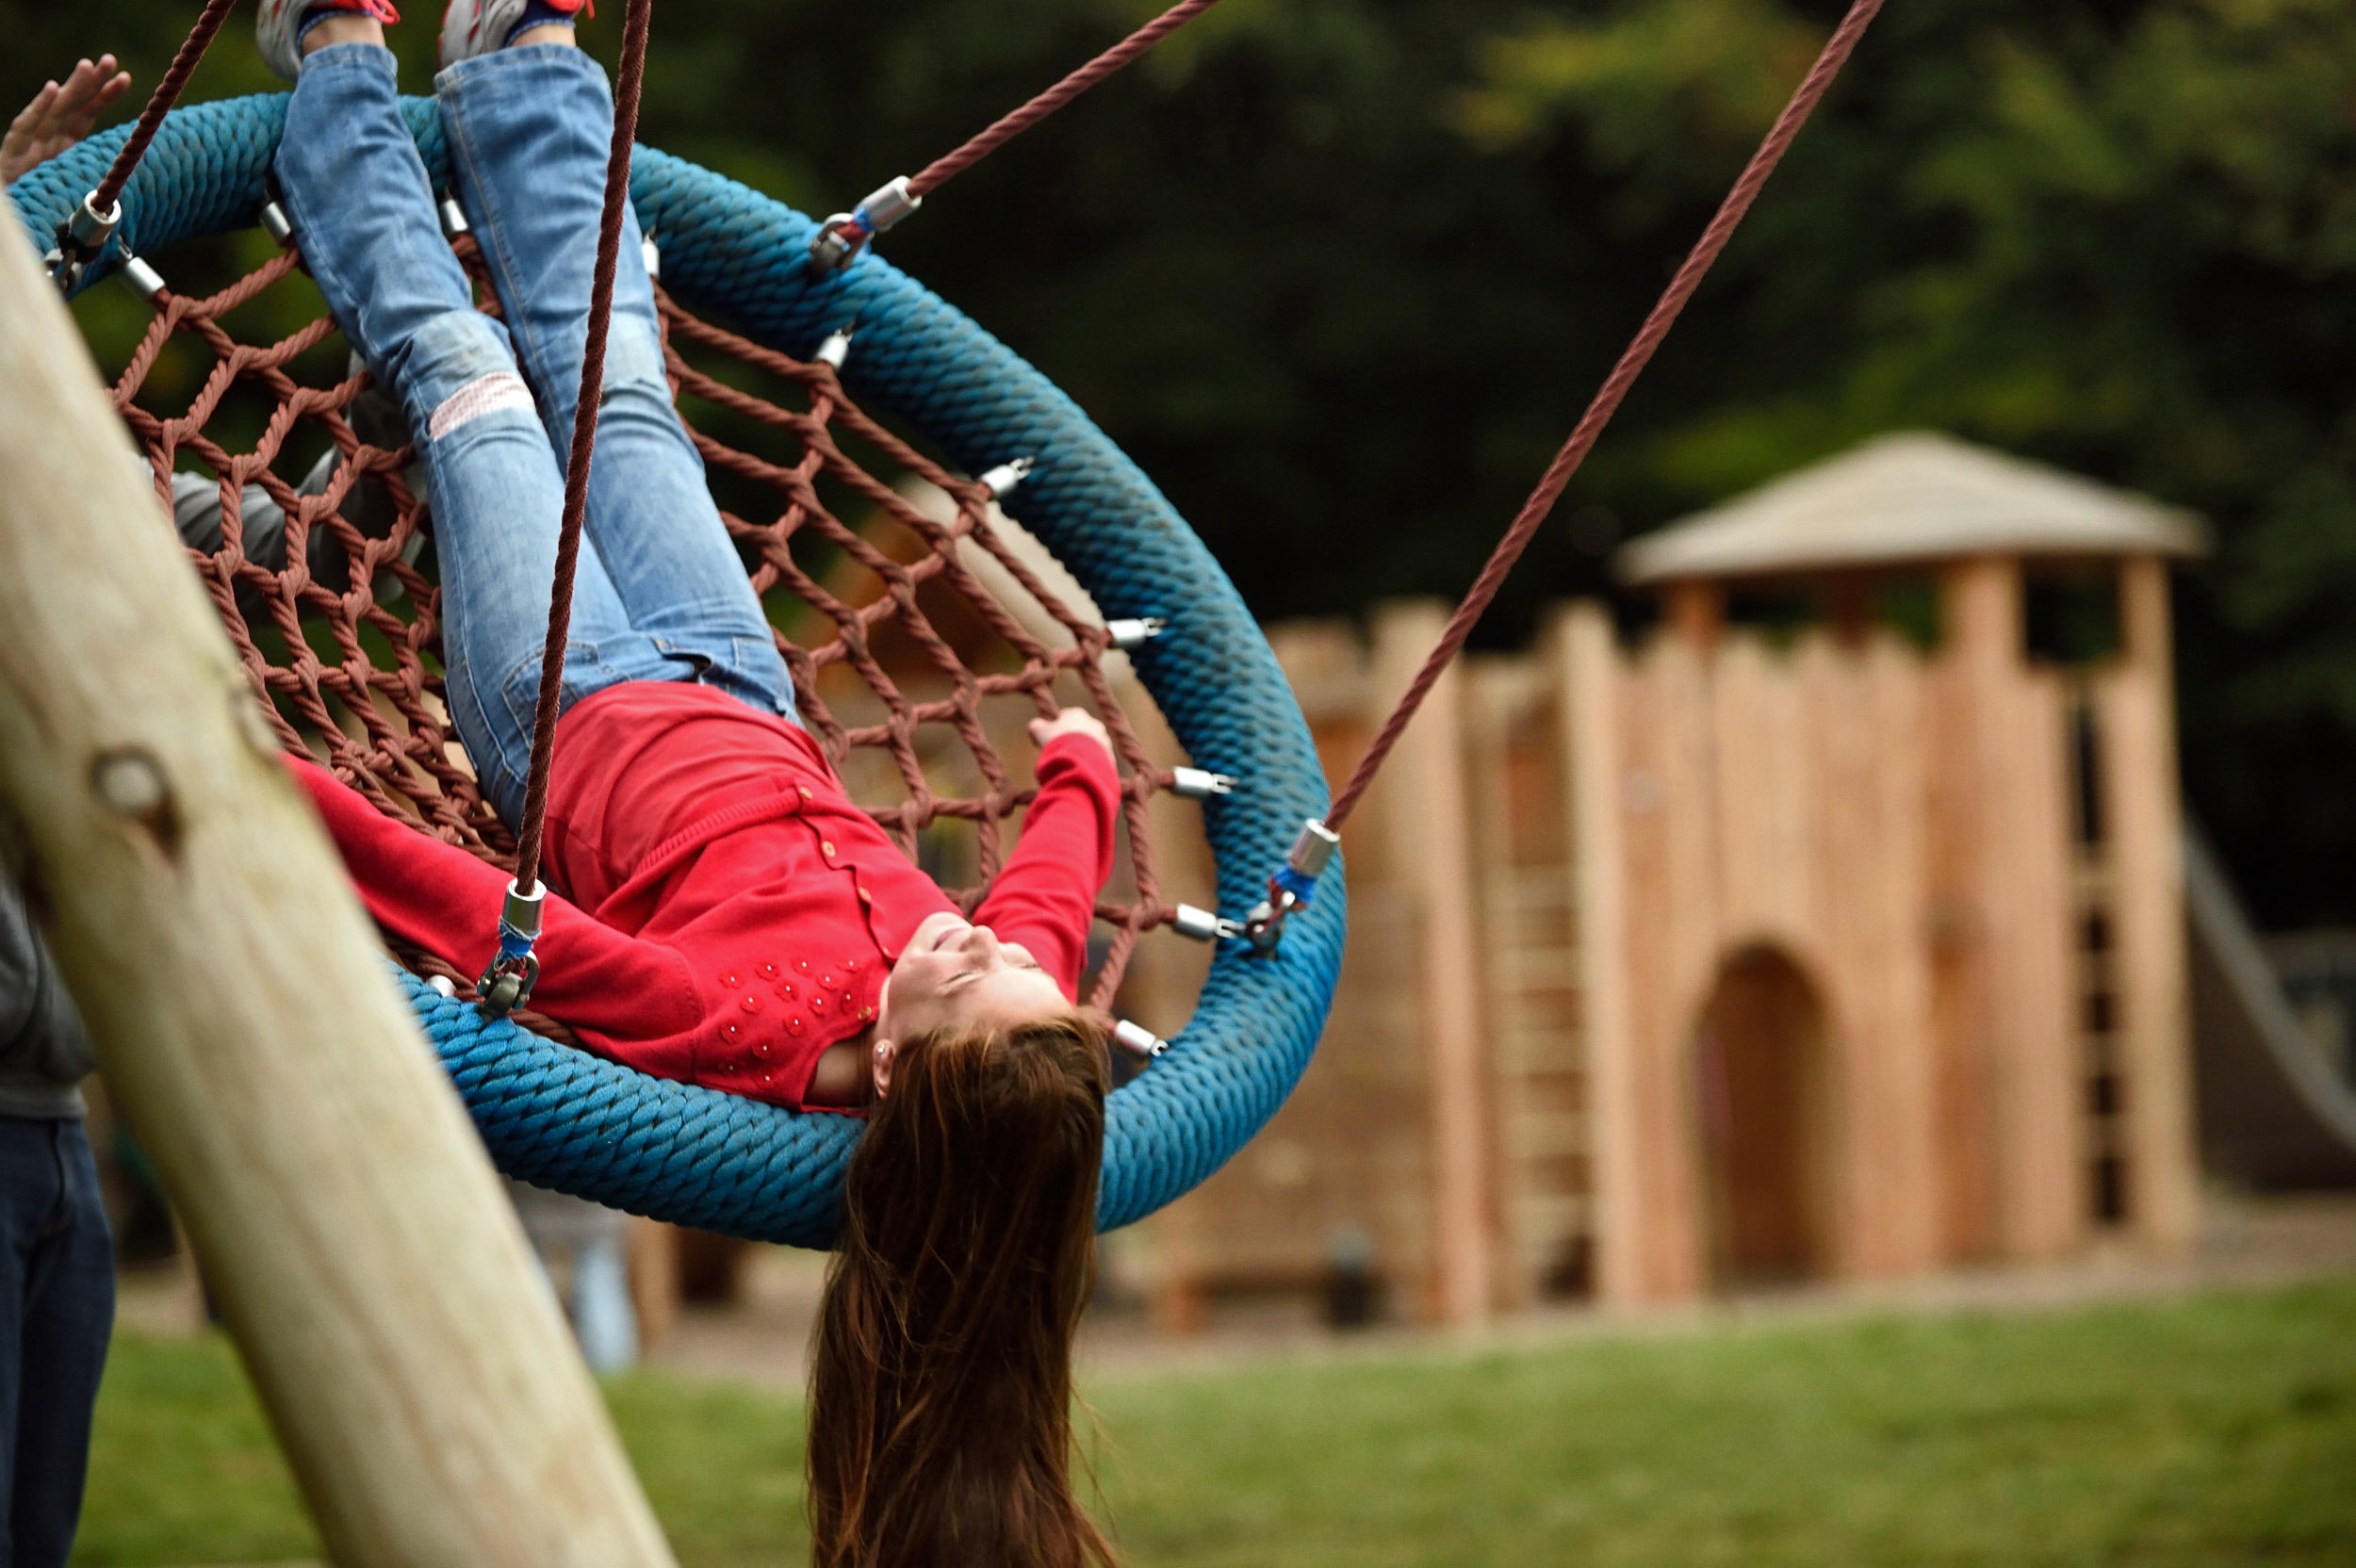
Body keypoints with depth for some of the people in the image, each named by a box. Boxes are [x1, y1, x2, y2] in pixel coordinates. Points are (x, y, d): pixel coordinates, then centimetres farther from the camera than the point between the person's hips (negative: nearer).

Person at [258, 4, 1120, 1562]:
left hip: (582, 717, -4)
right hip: (742, 698, 4)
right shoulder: (1024, 1002, -33)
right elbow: (1062, 865, -8)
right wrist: (1083, 756, 13)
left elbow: (469, 910, -50)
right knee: (613, 388, 20)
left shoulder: (744, 1027, -48)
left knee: (469, 374, 10)